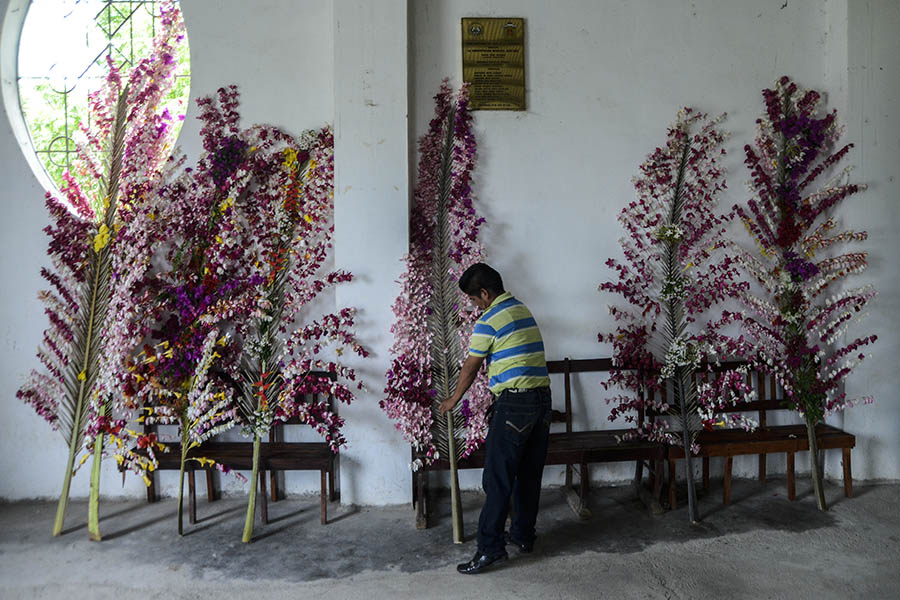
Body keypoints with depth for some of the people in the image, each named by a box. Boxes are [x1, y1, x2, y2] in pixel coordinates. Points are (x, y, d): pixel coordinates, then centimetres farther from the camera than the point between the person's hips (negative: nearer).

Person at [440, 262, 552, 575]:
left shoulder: (489, 321, -10)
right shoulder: (523, 309, 15)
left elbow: (470, 368, -1)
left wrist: (453, 400, 14)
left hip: (514, 403, -9)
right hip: (542, 397, 9)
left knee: (498, 477, -3)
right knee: (529, 474, 15)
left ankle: (490, 547, -1)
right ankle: (523, 535, 26)